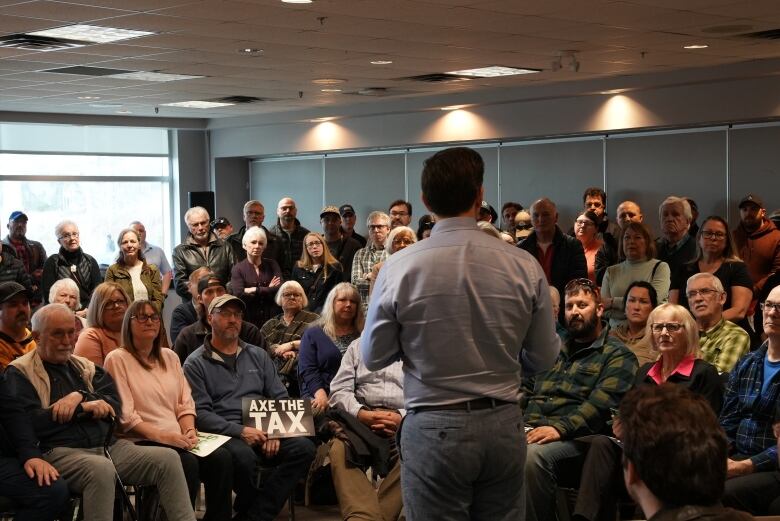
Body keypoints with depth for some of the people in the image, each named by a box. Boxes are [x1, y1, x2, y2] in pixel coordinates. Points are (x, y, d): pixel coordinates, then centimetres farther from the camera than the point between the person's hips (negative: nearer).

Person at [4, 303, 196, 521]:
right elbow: (28, 423, -12)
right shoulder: (20, 373, 3)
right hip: (60, 452, -6)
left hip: (109, 445, 6)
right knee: (101, 468, -38)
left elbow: (114, 405, 10)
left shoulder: (85, 367, 22)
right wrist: (85, 407, -6)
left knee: (167, 458, -15)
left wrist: (80, 396, -10)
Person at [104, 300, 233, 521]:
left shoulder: (170, 357, 19)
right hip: (141, 442, -6)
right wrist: (162, 436, -18)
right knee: (187, 463, -32)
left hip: (177, 439, 6)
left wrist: (189, 431, -5)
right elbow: (125, 415, -10)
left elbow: (185, 403, 15)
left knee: (221, 457, -21)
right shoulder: (117, 359, -1)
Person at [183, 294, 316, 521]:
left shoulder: (258, 355, 19)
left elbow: (280, 397, 15)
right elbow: (200, 413, -5)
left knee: (303, 448, -23)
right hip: (224, 434, -4)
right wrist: (240, 431, -18)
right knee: (243, 456, -38)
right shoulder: (196, 364, 5)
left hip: (263, 431, 5)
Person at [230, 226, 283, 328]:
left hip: (272, 318, 1)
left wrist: (255, 290, -8)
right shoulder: (238, 269, 3)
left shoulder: (271, 264, 8)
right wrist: (268, 290, -7)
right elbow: (239, 295, -11)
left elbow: (280, 289, -6)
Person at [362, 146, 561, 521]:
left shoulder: (399, 268, -12)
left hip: (433, 430, -2)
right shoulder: (523, 265, -8)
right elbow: (544, 358, 3)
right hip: (503, 425, 2)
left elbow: (373, 357, -1)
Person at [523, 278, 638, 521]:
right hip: (530, 429, 5)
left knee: (533, 455, -36)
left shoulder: (617, 355, 6)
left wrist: (560, 428, -23)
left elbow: (600, 405, -10)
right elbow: (528, 390, 25)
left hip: (573, 437, -5)